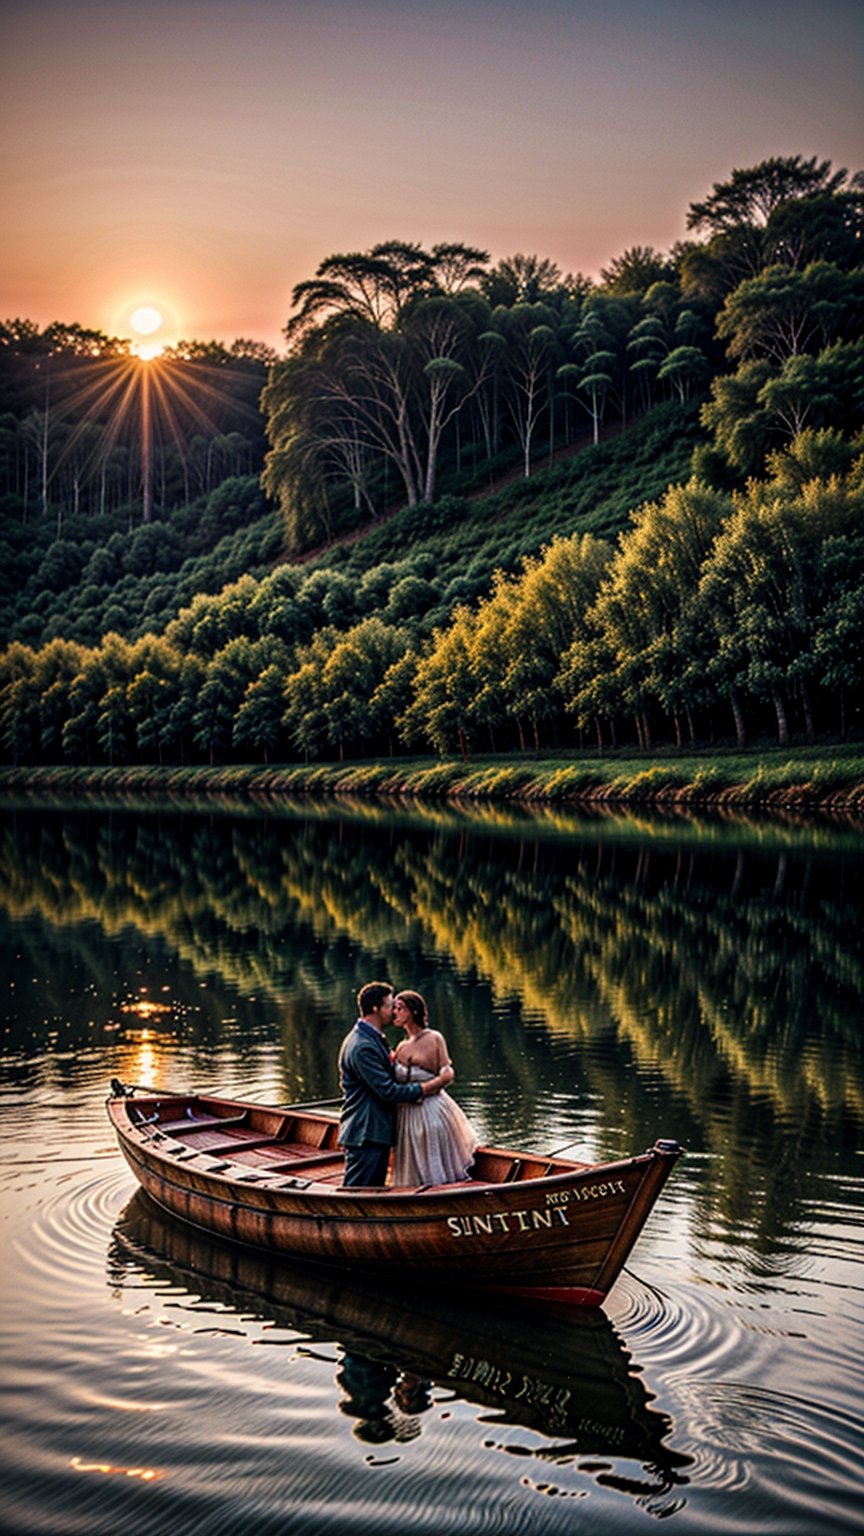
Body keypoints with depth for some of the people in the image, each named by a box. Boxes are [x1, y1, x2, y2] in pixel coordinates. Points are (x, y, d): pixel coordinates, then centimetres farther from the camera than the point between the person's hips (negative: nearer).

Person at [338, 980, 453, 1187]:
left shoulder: (372, 1040, 15)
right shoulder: (362, 1047, -20)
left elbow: (389, 1078, 18)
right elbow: (389, 1091, -21)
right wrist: (437, 1082, -15)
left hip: (377, 1134, 11)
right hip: (365, 1136, -11)